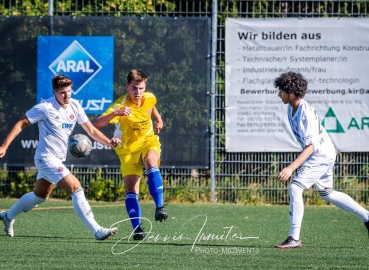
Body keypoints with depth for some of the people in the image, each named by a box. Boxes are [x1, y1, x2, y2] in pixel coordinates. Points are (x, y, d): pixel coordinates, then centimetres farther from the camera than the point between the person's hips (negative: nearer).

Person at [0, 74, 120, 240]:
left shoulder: (74, 106, 3)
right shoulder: (45, 108, -15)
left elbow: (91, 130, 9)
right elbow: (21, 124, -10)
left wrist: (108, 142, -7)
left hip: (57, 160, 9)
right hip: (46, 157, -9)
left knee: (40, 196, 24)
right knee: (76, 188, -19)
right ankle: (97, 231, -21)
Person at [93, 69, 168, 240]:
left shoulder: (150, 98, -9)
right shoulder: (120, 105, -25)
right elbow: (96, 125, -38)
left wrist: (158, 118, 30)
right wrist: (115, 113, -51)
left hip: (148, 140, 2)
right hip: (128, 147, -2)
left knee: (151, 163, -31)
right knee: (131, 188, -11)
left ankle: (159, 207, -31)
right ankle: (137, 228, -10)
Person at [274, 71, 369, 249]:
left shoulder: (306, 114, -29)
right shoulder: (291, 108, 0)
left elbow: (310, 147, -35)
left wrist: (291, 168, -44)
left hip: (321, 156, -10)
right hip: (322, 154, 10)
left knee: (295, 188, -20)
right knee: (327, 193, 22)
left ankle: (294, 238, -20)